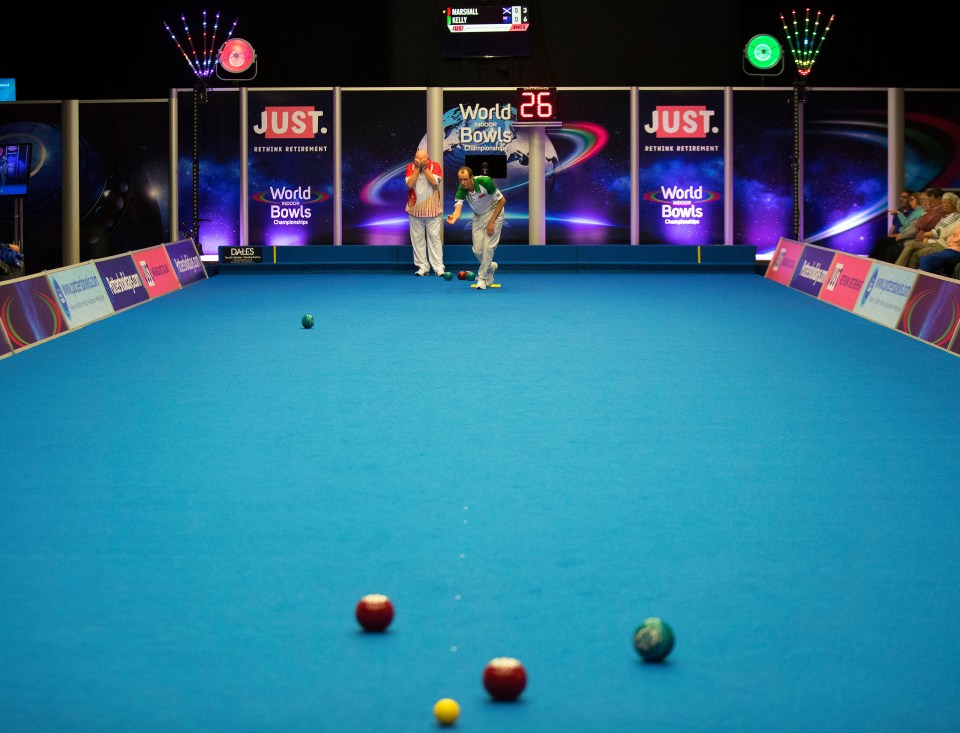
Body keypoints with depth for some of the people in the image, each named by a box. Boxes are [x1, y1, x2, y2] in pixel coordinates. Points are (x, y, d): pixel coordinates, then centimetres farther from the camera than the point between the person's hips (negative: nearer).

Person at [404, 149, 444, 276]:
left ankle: (438, 267, -2)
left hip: (432, 209, -2)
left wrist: (425, 168, -14)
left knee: (434, 237, -3)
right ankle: (422, 267, 6)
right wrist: (417, 168, -13)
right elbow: (409, 184, -12)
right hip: (415, 209, 2)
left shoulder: (435, 165, -1)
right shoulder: (410, 167, 2)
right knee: (417, 238, 2)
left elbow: (434, 182, -16)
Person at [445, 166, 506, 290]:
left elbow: (502, 201, -19)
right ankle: (490, 266, 28)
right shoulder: (461, 190, -21)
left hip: (493, 213, -4)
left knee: (488, 246, -15)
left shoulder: (485, 182, -30)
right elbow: (458, 207, -32)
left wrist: (491, 221, -20)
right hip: (478, 216, 4)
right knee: (477, 249, -2)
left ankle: (483, 279, -5)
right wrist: (454, 217, -58)